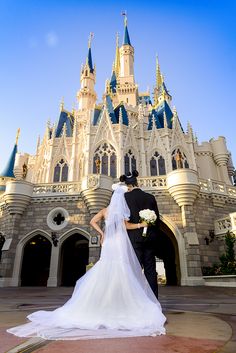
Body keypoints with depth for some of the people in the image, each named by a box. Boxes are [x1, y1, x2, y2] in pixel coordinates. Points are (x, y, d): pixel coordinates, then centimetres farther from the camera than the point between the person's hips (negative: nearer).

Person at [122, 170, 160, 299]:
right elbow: (157, 218, 9)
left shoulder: (125, 196, -4)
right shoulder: (150, 197, 8)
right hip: (150, 238, 4)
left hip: (134, 237, -4)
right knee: (150, 270, 9)